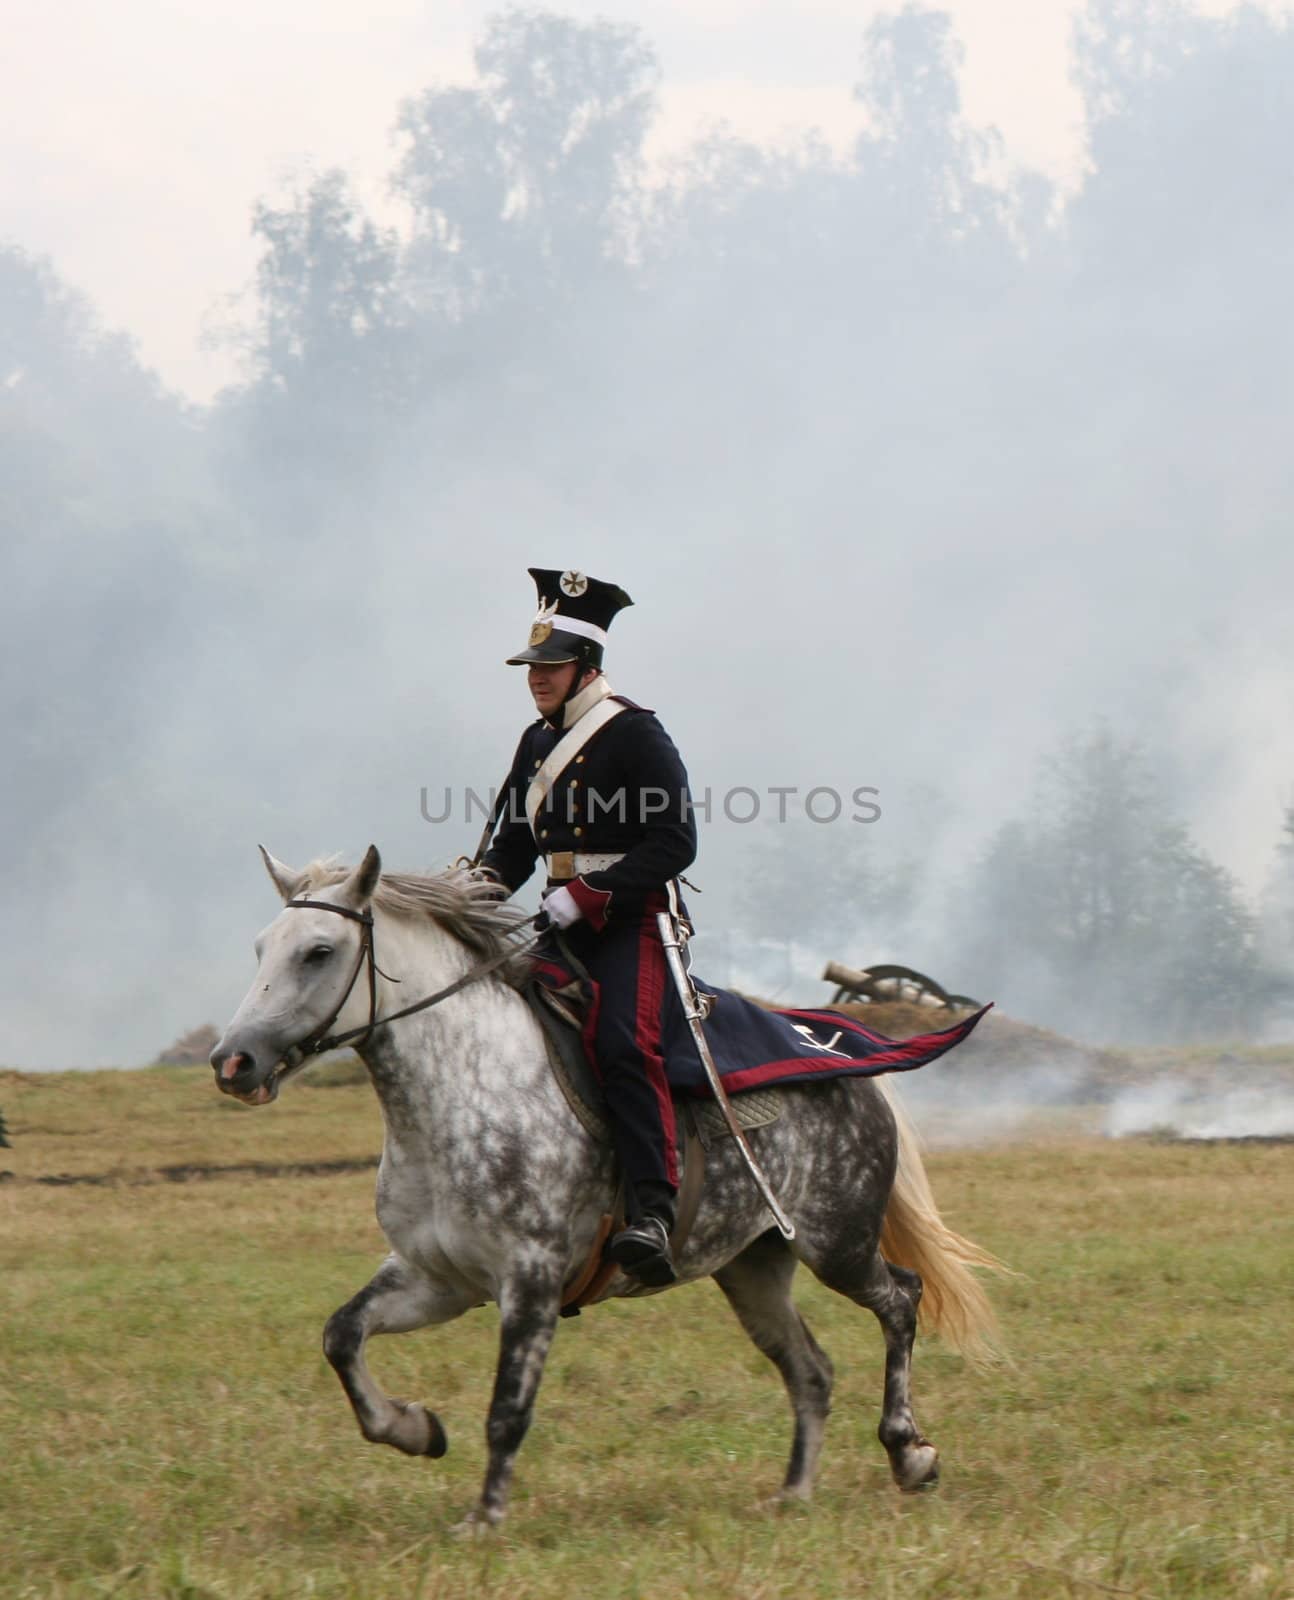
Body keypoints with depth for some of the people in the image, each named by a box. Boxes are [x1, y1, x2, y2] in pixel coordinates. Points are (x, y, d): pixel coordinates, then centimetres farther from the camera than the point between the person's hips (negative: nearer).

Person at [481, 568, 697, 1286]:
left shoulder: (635, 735, -9)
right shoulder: (537, 742, 15)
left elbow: (674, 843, -15)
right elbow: (515, 842, 22)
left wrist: (586, 895, -21)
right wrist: (481, 886, -1)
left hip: (632, 918, -9)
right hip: (569, 922, 9)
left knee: (622, 1042, -29)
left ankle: (652, 1213, -38)